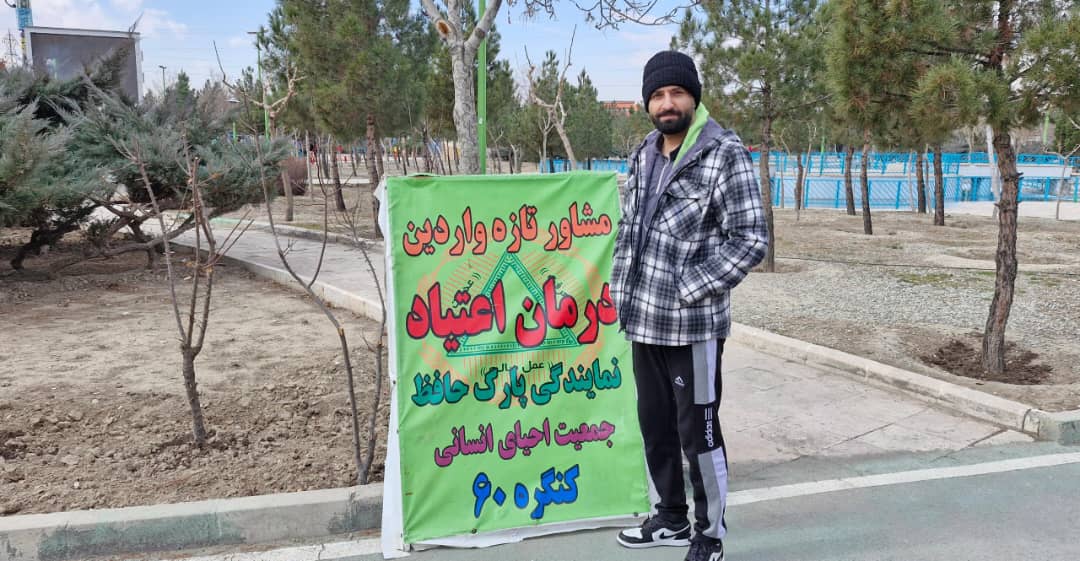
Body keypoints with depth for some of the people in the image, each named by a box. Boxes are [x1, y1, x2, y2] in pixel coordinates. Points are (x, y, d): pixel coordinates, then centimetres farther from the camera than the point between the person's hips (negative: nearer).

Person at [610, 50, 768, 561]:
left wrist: (687, 291, -15)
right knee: (654, 425, 17)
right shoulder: (644, 154, 10)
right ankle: (671, 518, 36)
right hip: (642, 321, 7)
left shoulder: (725, 154, -11)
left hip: (692, 324, -7)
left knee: (698, 433, 4)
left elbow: (751, 239, -15)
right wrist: (622, 292, 9)